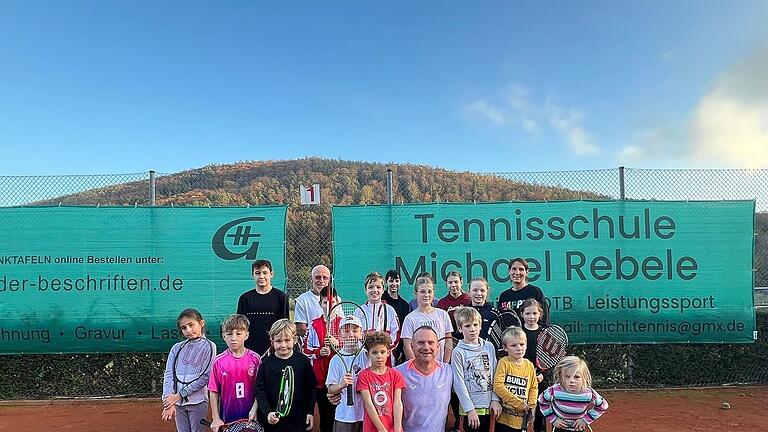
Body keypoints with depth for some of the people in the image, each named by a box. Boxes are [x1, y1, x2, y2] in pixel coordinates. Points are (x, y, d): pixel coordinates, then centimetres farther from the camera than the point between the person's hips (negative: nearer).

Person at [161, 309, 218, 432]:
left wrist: (179, 395, -11)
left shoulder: (209, 346, -1)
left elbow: (206, 376, -8)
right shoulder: (176, 348, 10)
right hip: (177, 403, 3)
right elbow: (168, 375, 2)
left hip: (198, 401, -3)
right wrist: (168, 403, -10)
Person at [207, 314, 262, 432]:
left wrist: (254, 409, -12)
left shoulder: (255, 359, -6)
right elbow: (214, 392, -1)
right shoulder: (219, 361, -5)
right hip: (227, 419, 0)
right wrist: (215, 419, -2)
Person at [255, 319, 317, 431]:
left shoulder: (303, 361, -6)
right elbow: (259, 390, -4)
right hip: (272, 422, 1)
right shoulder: (266, 363, -5)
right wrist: (267, 413, -15)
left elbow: (310, 388, 1)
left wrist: (310, 412, 1)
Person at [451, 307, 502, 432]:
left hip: (488, 406, 4)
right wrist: (470, 409, -13)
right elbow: (459, 384, -10)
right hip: (471, 408, -4)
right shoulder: (458, 352, -9)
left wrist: (495, 400, -1)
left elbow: (494, 376, 7)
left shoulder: (489, 347, 4)